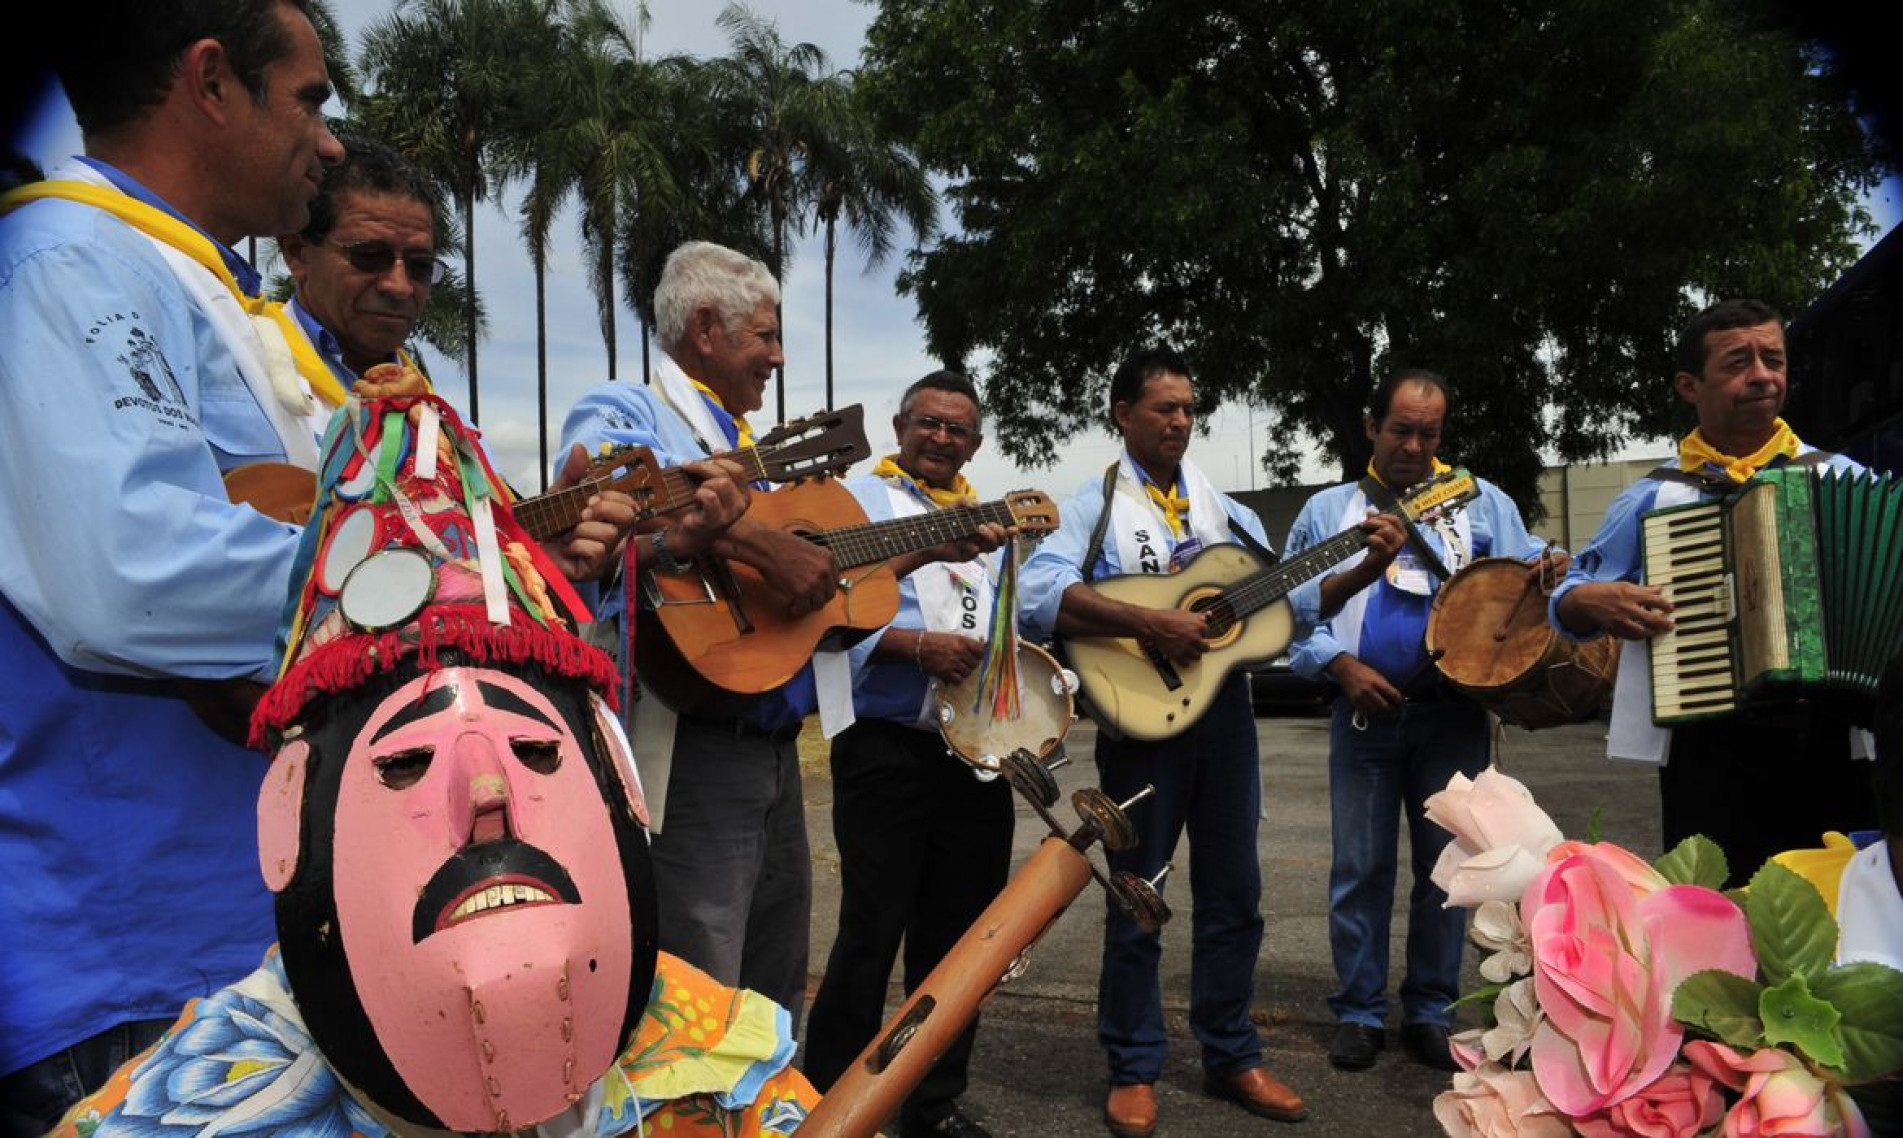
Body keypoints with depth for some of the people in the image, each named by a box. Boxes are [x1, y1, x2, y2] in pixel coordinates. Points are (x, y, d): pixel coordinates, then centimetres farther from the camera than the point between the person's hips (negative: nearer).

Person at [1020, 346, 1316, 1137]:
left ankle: (1231, 1057, 28)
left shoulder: (1226, 512, 13)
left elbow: (1294, 604, 13)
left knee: (1233, 893, 13)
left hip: (1225, 712, 5)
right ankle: (1134, 1069, 20)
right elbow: (1038, 595, -23)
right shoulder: (1093, 509, -4)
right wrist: (1148, 623, -28)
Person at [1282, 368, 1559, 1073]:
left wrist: (1551, 575, -16)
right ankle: (1359, 1012, 17)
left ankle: (1430, 1012, 21)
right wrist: (1341, 665, -9)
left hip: (1452, 713, 1)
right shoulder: (1328, 511, 10)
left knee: (1445, 867, 6)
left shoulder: (1483, 504, 10)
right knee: (1360, 868, 4)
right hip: (1364, 711, 0)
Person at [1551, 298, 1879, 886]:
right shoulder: (1654, 496, 7)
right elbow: (1567, 601, 11)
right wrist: (1594, 601, -10)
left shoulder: (1841, 477, 9)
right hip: (1711, 749, -1)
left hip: (1835, 739, 1)